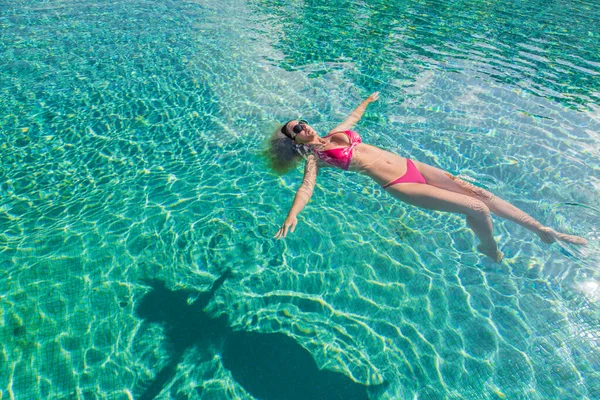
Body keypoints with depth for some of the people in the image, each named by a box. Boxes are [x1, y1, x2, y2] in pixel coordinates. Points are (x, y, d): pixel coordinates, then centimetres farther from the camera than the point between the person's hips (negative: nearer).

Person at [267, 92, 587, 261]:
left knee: (478, 192, 2)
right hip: (399, 186, -7)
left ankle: (544, 231, 16)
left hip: (409, 165, 7)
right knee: (476, 208, -13)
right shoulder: (315, 157, -4)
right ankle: (492, 253, 17)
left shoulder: (337, 133, 15)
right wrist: (292, 215, -39)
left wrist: (368, 99, 52)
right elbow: (307, 187, -21)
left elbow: (354, 116, 35)